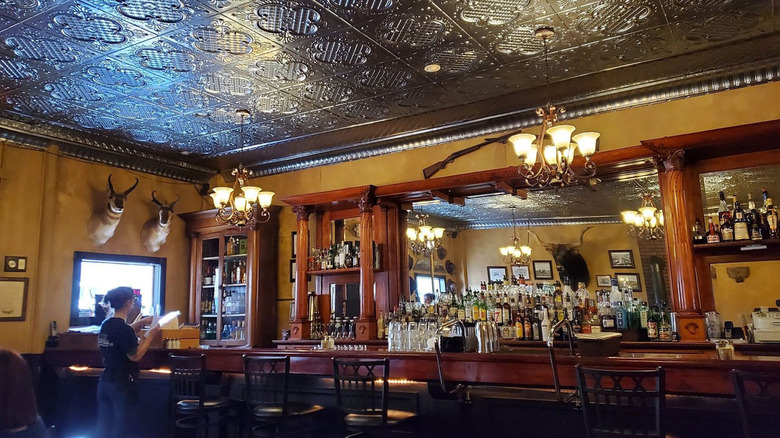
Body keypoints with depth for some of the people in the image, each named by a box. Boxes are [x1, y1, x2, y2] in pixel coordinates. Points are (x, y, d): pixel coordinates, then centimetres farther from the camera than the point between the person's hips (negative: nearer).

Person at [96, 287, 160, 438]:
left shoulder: (105, 325, 5)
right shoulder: (123, 328, -21)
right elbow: (135, 356, -17)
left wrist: (142, 322, 21)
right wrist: (151, 334, -12)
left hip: (105, 382, 8)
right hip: (122, 385, -8)